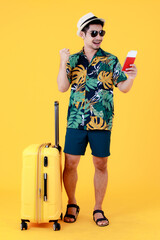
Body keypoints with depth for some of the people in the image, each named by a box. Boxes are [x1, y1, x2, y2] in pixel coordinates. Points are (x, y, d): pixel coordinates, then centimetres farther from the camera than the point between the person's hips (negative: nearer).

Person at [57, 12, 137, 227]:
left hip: (102, 123, -1)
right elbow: (62, 87, 0)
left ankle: (98, 209, 21)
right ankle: (72, 205, 24)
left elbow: (124, 88, 1)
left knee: (101, 165, 5)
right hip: (76, 121, 1)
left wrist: (131, 77, -19)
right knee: (70, 164, 3)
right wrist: (63, 64, -10)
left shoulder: (111, 60, 4)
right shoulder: (73, 60, 7)